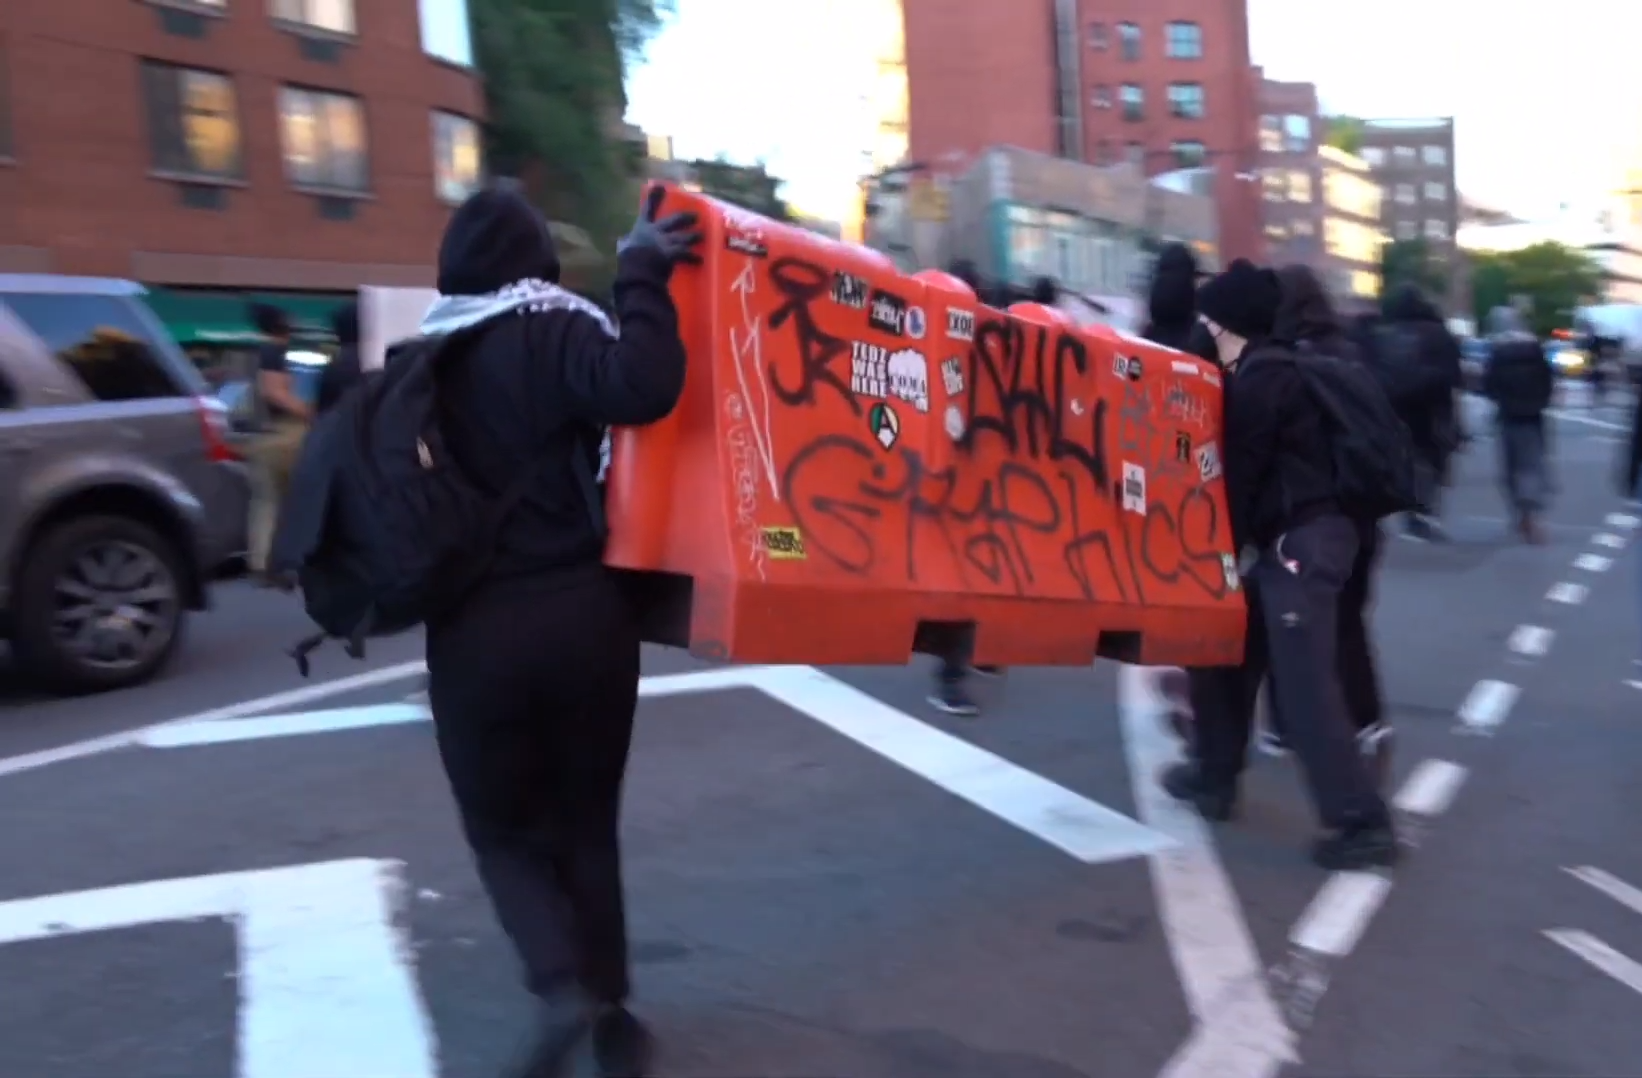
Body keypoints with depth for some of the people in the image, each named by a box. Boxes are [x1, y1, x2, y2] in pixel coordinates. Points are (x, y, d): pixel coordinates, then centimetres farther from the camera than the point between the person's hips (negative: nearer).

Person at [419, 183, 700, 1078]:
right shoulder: (553, 332, -6)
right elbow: (642, 386, -25)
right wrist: (642, 274, -15)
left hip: (472, 629, 2)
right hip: (582, 613, -2)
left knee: (501, 825, 17)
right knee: (585, 822, 16)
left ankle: (562, 989, -3)